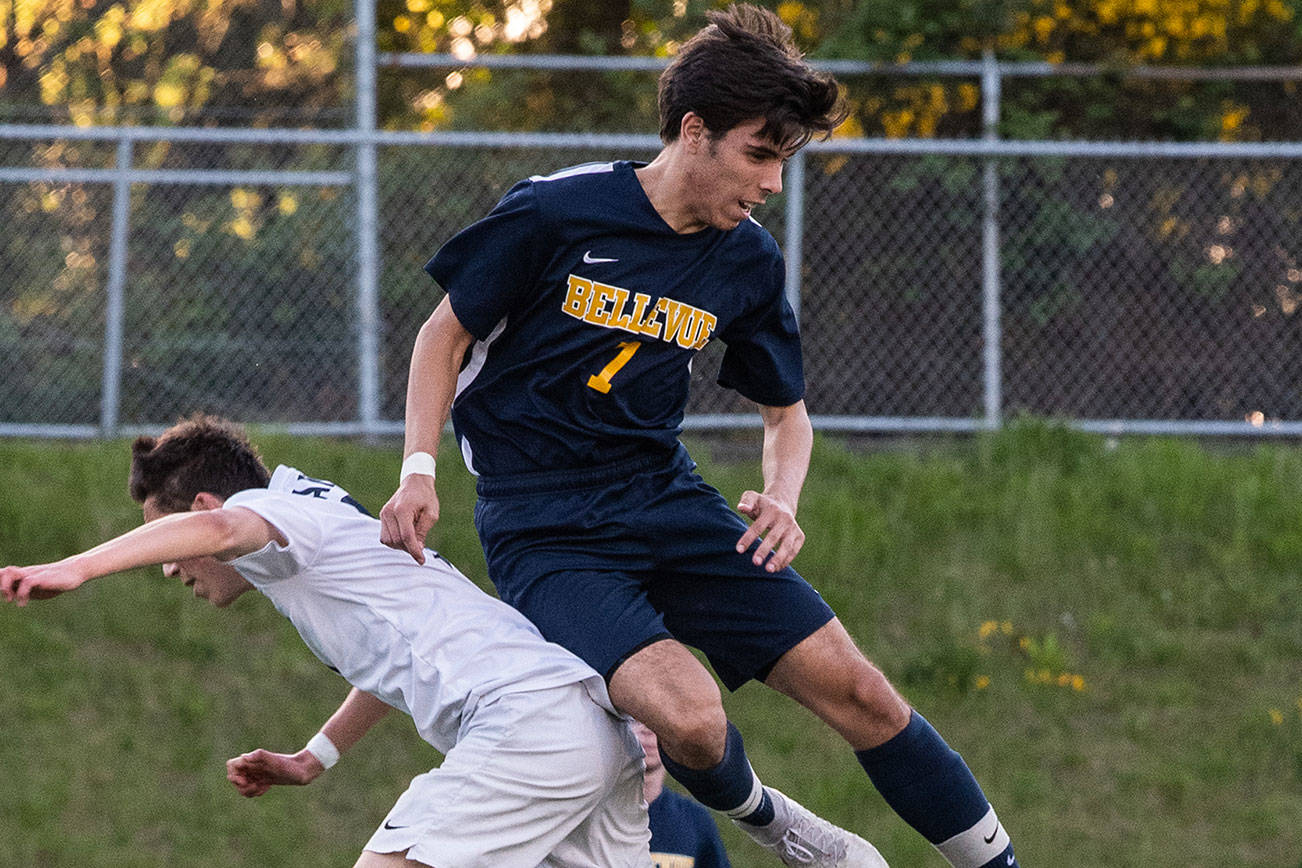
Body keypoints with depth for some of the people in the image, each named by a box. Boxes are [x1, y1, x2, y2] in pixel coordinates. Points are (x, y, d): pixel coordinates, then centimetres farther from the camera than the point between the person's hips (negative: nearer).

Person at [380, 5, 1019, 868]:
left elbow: (787, 409, 16)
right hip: (543, 529, -5)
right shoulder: (557, 212, -13)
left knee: (858, 691, -3)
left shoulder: (749, 261, 2)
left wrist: (782, 498, -5)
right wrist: (420, 471, -10)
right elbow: (447, 333, 0)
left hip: (668, 499, 5)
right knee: (688, 715, -28)